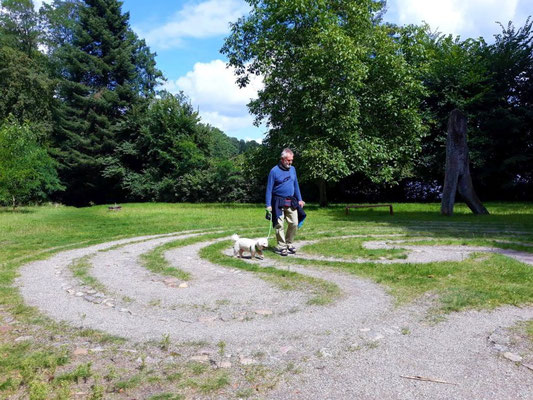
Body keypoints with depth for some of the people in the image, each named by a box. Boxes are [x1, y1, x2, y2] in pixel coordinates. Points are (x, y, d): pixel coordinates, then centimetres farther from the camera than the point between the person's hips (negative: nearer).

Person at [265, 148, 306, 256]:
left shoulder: (292, 169, 9)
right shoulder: (274, 171, -7)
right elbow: (269, 189, -5)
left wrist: (300, 199, 14)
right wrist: (268, 205, -9)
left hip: (291, 202, 5)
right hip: (279, 203, -5)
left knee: (294, 223, 2)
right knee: (279, 225, -2)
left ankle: (289, 244, 20)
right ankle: (281, 246, 9)